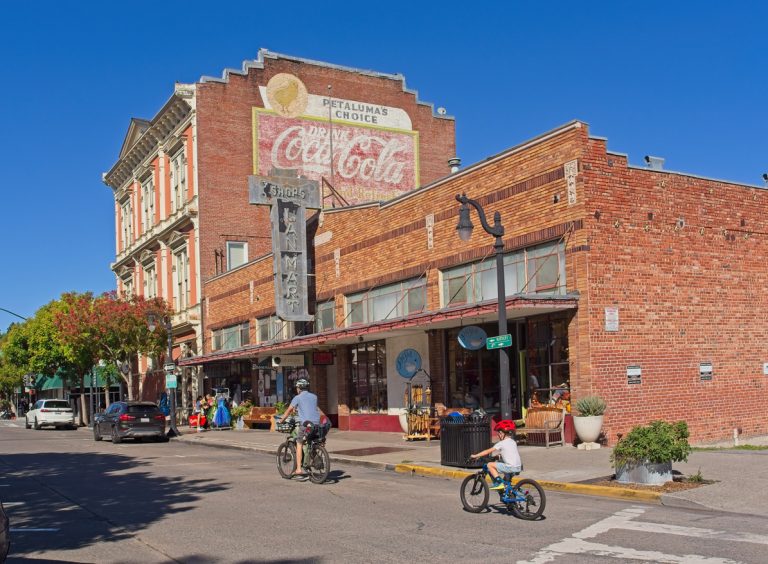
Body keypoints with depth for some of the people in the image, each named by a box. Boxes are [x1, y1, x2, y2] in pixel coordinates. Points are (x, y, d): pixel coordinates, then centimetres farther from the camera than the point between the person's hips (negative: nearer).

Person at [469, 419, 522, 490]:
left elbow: (488, 451, -4)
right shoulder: (513, 442, 17)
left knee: (490, 465, -3)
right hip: (518, 468, 9)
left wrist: (475, 456, 3)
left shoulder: (501, 443, -5)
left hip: (511, 467, -8)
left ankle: (499, 482, -9)